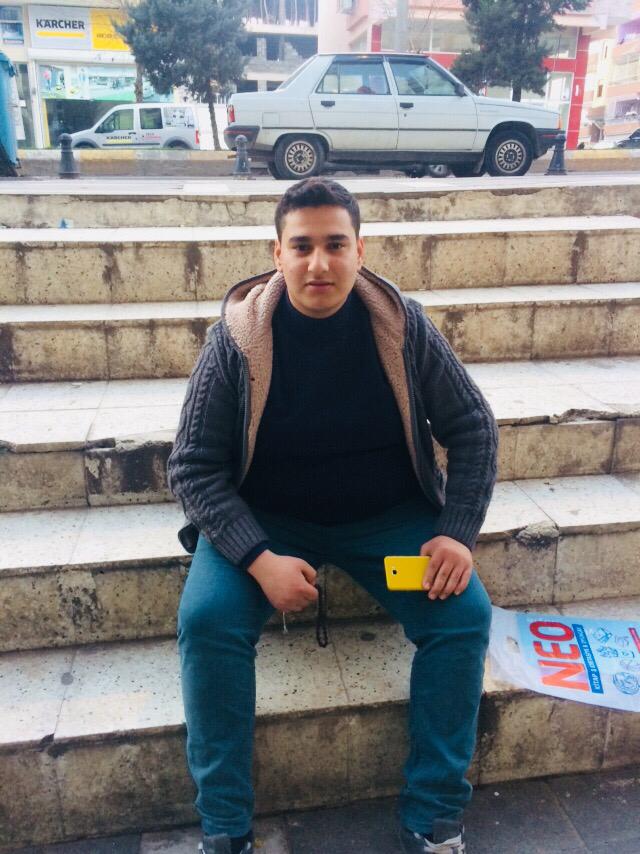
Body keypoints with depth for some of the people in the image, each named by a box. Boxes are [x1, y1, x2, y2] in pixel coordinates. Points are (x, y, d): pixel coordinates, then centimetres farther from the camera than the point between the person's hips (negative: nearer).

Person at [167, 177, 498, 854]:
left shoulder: (404, 326, -9)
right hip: (265, 521, -1)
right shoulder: (236, 339, -13)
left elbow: (472, 428, 0)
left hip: (389, 517, 2)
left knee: (465, 614, -17)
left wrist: (458, 532, -12)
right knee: (207, 619, -24)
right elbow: (193, 467, -10)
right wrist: (260, 558, -23)